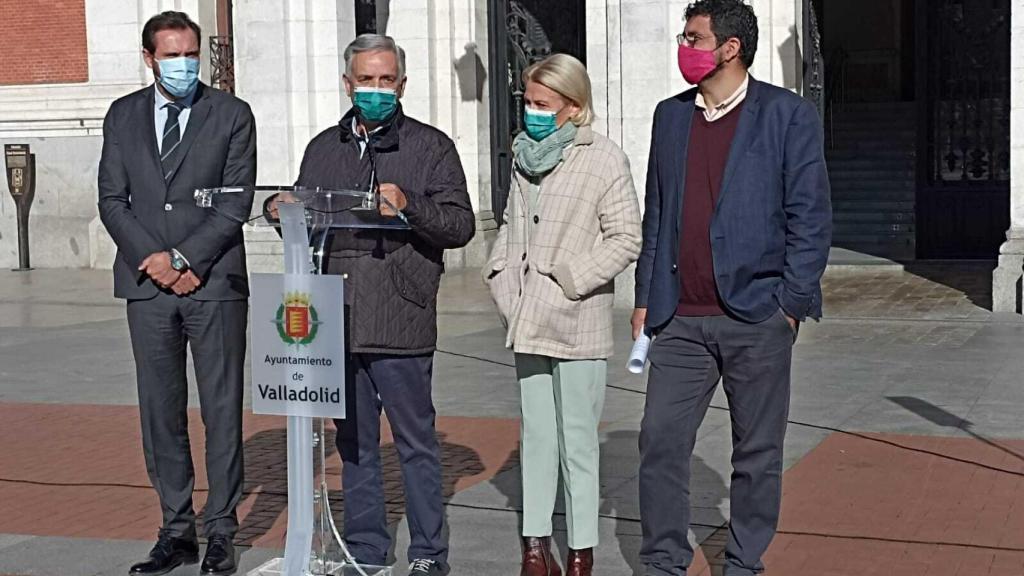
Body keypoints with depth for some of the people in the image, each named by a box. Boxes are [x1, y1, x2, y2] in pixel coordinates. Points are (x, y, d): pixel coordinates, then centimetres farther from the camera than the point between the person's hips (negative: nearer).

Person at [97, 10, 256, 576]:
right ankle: (176, 530, 15)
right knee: (160, 412, 6)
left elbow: (238, 200, -3)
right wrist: (154, 260, -7)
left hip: (215, 281, -3)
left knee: (222, 411, 1)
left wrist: (185, 258, -11)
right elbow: (112, 199, 7)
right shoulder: (123, 116, 11)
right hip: (147, 282, 3)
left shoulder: (232, 115, 3)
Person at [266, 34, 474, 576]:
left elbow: (461, 224, -4)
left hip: (399, 324, -4)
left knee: (416, 441, 2)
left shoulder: (431, 147, 3)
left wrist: (409, 205, -20)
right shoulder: (323, 148, 16)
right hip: (336, 321, 5)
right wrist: (282, 210, -2)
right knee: (355, 443, 12)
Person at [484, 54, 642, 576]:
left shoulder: (604, 159, -9)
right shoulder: (525, 154, 12)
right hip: (529, 321, 6)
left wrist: (569, 279, -16)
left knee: (576, 439, 1)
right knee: (536, 435, 12)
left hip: (576, 323, -6)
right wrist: (501, 274, 8)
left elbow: (626, 239, -12)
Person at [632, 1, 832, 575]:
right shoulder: (671, 115, 12)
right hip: (682, 320, 4)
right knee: (660, 441, 1)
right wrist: (646, 297, 12)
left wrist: (790, 305, -10)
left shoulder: (789, 115, -3)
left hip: (756, 318, -4)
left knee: (758, 452, 7)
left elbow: (811, 217, -5)